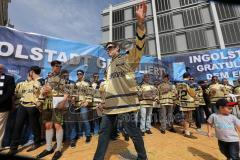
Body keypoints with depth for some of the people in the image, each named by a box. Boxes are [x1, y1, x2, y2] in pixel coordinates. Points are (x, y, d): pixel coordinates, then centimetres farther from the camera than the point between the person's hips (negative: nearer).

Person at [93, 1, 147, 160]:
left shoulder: (127, 58, 2)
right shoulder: (110, 65, 24)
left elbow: (139, 46, -17)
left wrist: (141, 23, -31)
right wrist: (104, 100, 17)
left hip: (126, 102, -7)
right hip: (111, 104, 8)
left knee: (132, 130, 5)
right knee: (104, 131, 14)